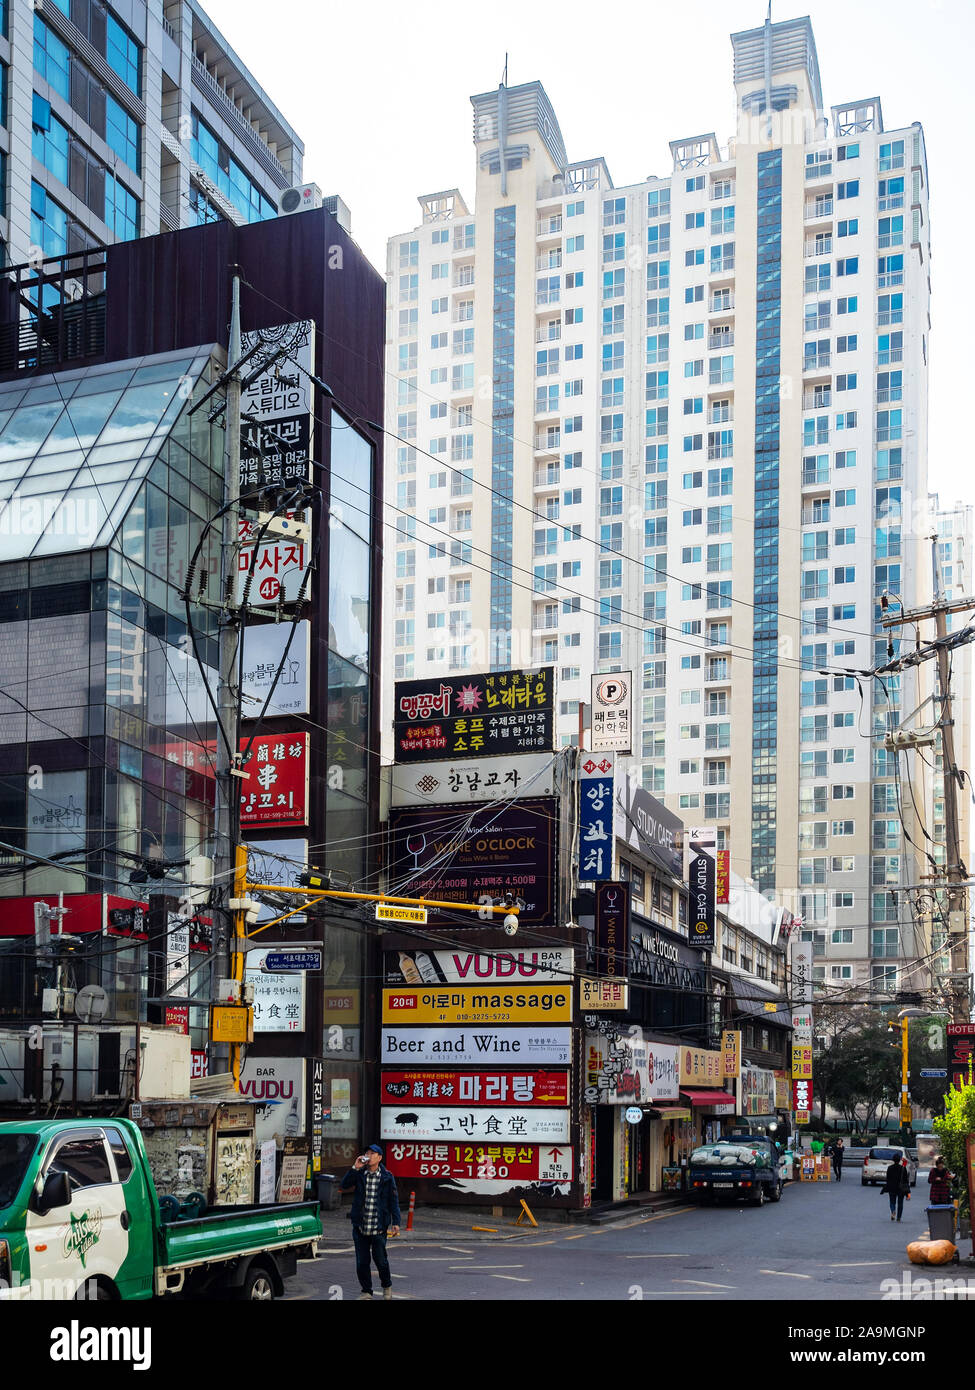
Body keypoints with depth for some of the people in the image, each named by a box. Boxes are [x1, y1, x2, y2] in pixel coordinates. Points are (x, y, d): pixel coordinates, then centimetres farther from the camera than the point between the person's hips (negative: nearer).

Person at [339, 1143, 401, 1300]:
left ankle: (387, 1286, 30)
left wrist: (395, 1222, -4)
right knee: (362, 1262, 6)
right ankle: (366, 1291, 22)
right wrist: (354, 1168, -15)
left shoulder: (387, 1177, 0)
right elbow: (342, 1187, -9)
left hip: (378, 1228, -2)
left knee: (380, 1259, 5)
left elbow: (393, 1200, 3)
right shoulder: (359, 1174, 3)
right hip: (360, 1227, 2)